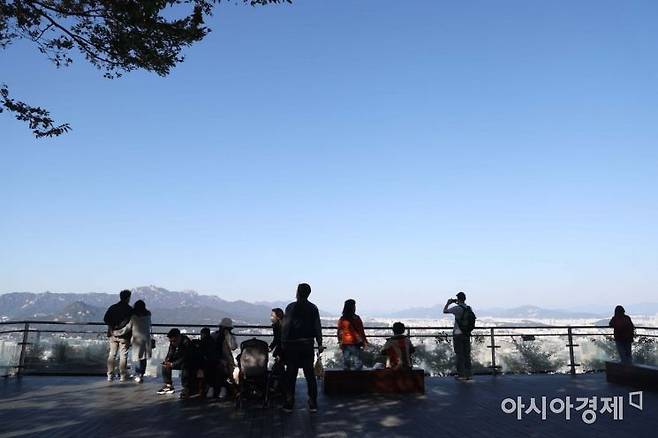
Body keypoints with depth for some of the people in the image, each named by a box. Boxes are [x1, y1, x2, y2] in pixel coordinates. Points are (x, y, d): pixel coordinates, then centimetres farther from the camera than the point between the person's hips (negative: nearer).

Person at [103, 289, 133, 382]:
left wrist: (112, 329, -4)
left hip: (113, 335, 4)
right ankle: (122, 375, 7)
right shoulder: (129, 309, -8)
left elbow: (105, 319, -4)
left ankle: (110, 375, 11)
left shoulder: (112, 307, 5)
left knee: (112, 355, 11)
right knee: (123, 355, 4)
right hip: (124, 336, -4)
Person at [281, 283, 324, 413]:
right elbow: (318, 328, 3)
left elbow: (285, 327, -9)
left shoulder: (291, 307, -8)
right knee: (310, 374, 9)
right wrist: (320, 344, 8)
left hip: (292, 345, -3)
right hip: (308, 345, 3)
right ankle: (313, 404, 11)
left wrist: (283, 343, -3)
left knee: (291, 375, 6)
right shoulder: (313, 308, 2)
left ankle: (289, 404, 11)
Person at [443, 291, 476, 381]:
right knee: (467, 354, 11)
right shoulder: (469, 308, 3)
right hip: (467, 334, 6)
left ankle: (461, 374, 1)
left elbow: (445, 311, -6)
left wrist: (448, 303, 11)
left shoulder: (457, 308, -15)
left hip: (458, 334, -6)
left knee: (459, 355, 0)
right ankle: (468, 374, 15)